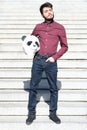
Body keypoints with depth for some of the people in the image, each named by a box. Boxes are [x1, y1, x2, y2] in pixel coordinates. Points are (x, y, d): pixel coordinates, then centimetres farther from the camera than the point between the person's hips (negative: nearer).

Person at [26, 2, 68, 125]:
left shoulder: (60, 27, 3)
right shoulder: (38, 27, 9)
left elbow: (64, 46, 5)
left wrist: (54, 57, -7)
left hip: (51, 62, -1)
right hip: (37, 60, 2)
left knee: (53, 89, 6)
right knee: (33, 87, 5)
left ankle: (53, 113, 20)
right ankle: (32, 113, 18)